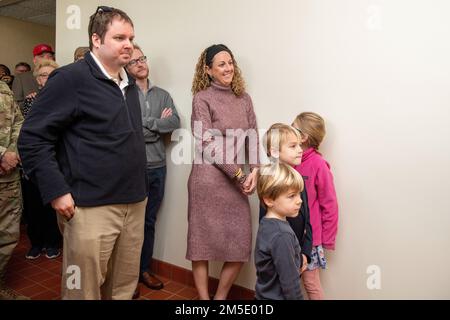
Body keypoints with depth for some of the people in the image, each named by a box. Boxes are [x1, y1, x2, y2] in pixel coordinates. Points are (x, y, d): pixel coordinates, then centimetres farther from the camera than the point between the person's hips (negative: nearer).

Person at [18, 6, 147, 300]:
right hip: (92, 208, -7)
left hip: (135, 204, 7)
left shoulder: (129, 84, 14)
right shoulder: (71, 78, -9)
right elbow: (32, 138, -10)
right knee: (85, 290, 8)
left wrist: (139, 187, 15)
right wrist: (56, 191, -15)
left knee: (124, 288, 18)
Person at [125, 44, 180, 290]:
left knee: (149, 222, 15)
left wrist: (147, 124, -11)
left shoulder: (162, 94, 10)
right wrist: (159, 124, -9)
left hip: (158, 167, 5)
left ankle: (144, 269, 31)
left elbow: (175, 123, -4)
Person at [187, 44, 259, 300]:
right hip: (208, 179, -5)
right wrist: (239, 174, -11)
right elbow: (208, 144, -10)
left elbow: (253, 138, 8)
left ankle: (221, 297, 27)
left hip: (236, 181, 5)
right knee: (203, 241, 7)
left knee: (241, 245, 7)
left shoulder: (243, 98, 11)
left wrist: (254, 171, -8)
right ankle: (204, 298, 24)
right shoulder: (202, 98, -4)